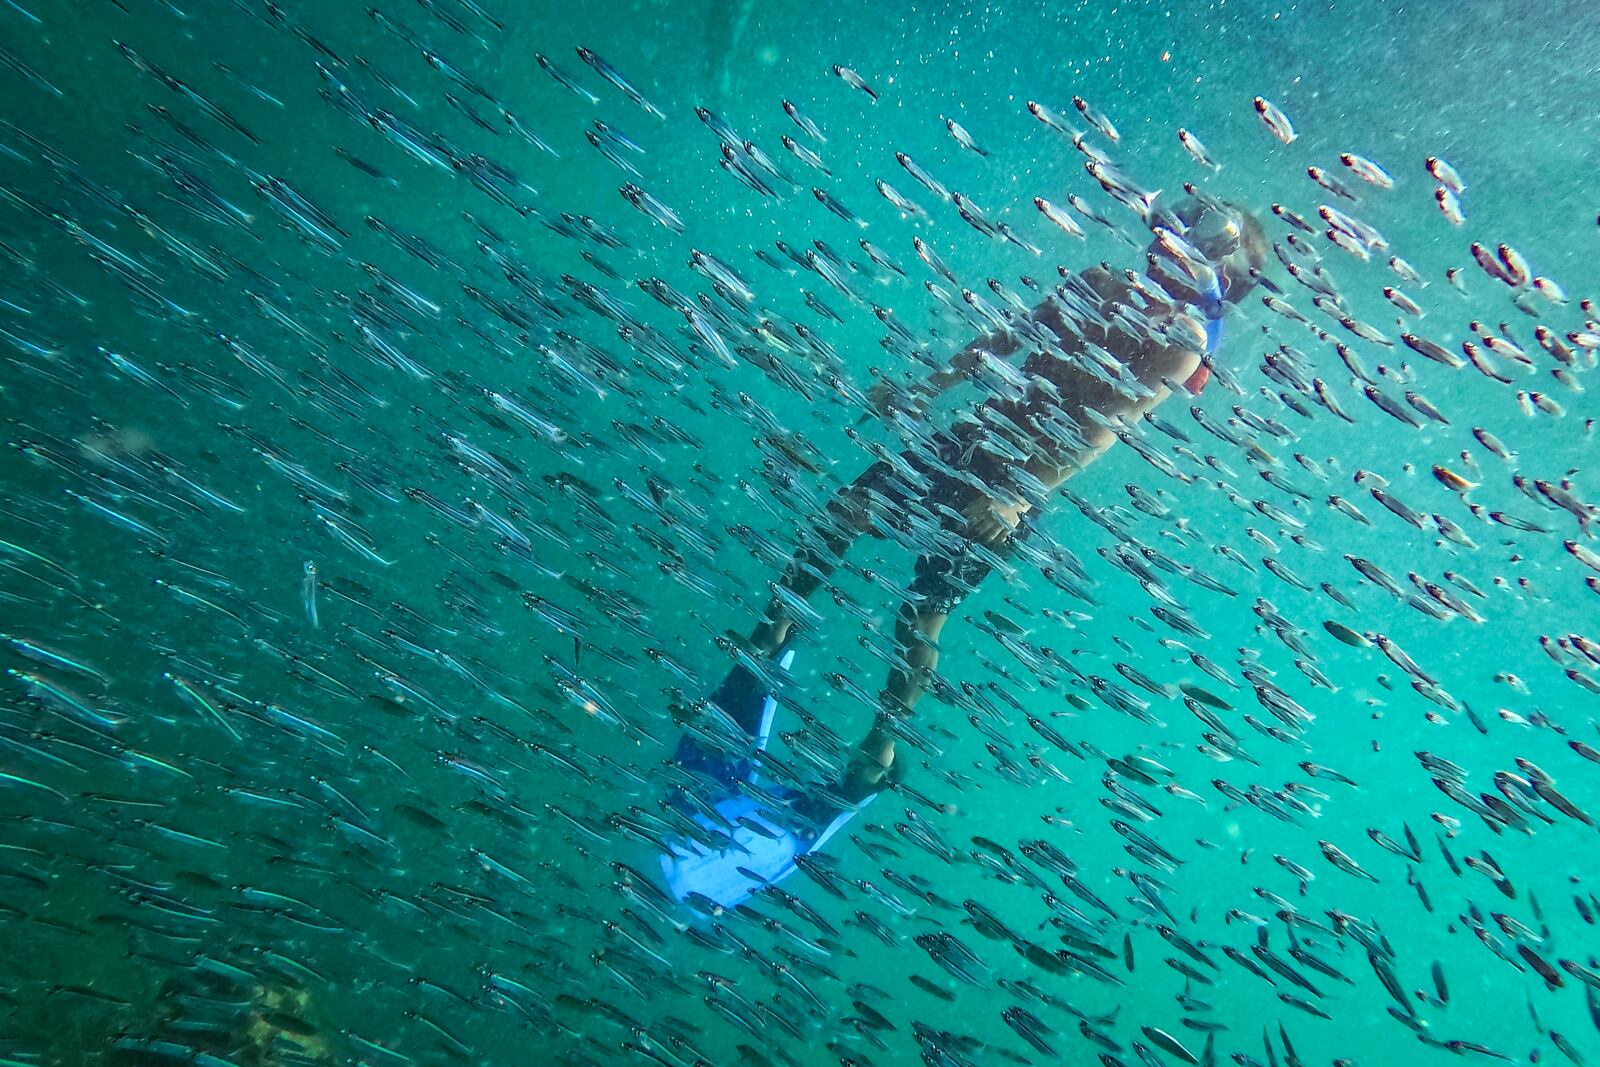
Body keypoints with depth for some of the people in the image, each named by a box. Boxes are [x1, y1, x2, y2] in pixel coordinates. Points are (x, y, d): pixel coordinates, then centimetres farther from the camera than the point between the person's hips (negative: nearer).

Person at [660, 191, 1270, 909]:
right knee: (839, 514, 0)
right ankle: (771, 641, 18)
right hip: (973, 438, 7)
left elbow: (1102, 427, -20)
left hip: (1018, 482, -7)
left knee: (920, 617, -9)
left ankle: (872, 764, 6)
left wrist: (1022, 494, -30)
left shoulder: (1182, 339, -7)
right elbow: (1008, 337, 19)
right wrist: (928, 389, 13)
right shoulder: (1101, 284, 15)